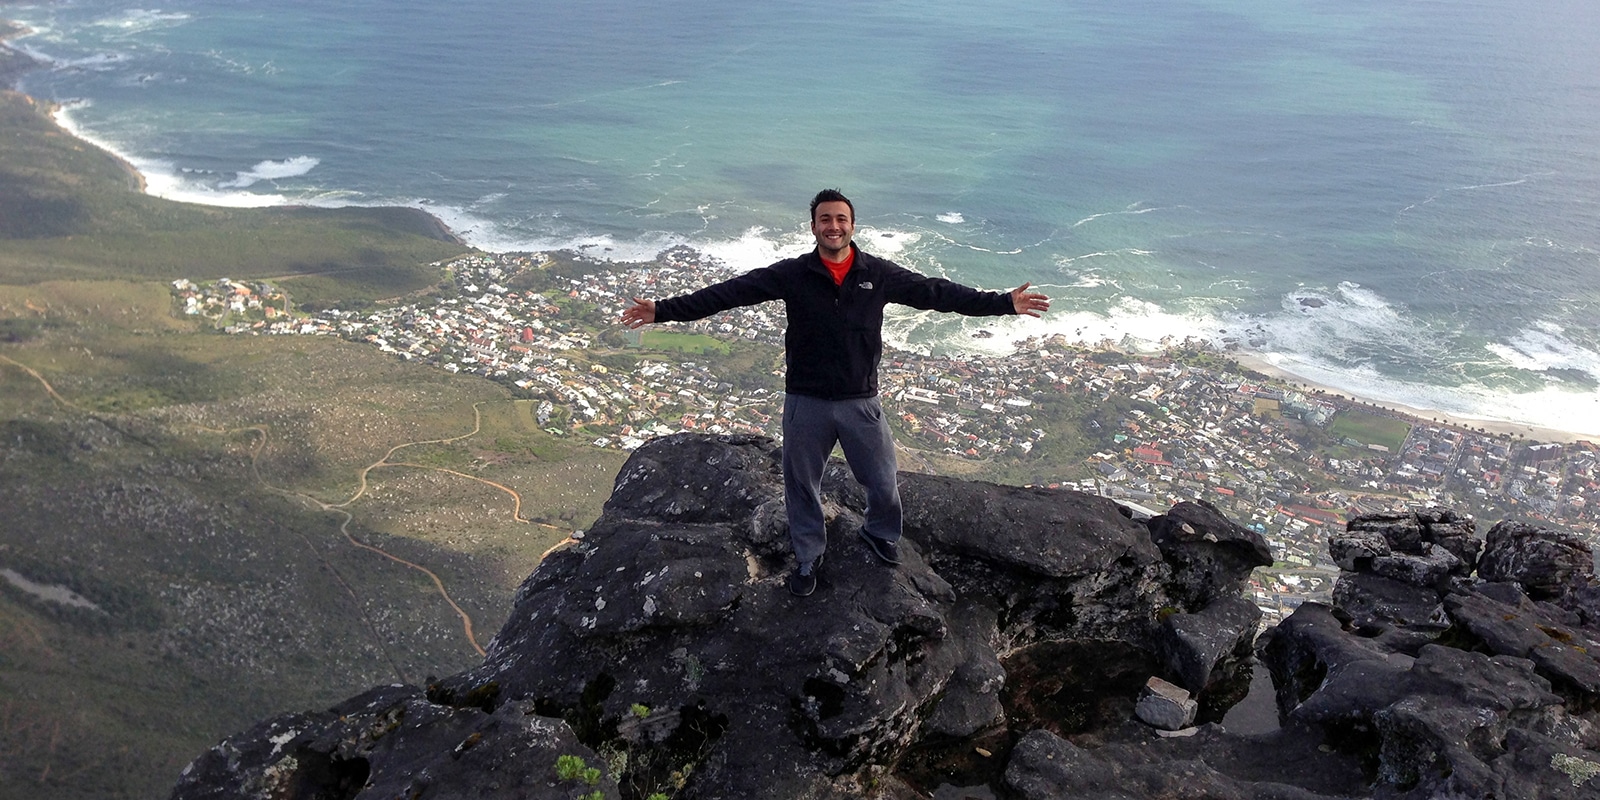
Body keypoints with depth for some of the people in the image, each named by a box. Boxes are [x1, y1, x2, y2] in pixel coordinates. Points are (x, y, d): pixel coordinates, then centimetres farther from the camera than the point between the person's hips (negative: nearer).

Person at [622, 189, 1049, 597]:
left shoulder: (879, 274, -3)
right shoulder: (791, 275, -7)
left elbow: (937, 293, -1)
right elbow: (729, 292, -10)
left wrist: (1004, 302, -3)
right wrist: (664, 310, -17)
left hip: (861, 402, 1)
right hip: (805, 403, -1)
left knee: (884, 482, 11)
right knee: (801, 484, 13)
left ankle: (881, 534, 44)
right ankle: (808, 557, 38)